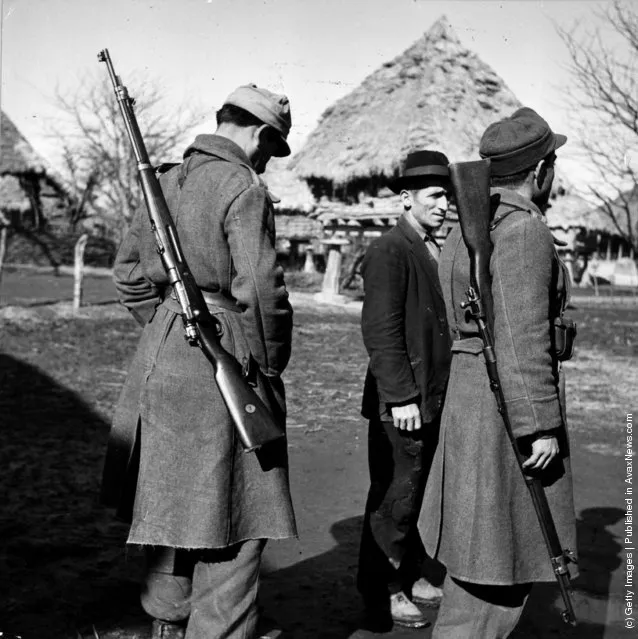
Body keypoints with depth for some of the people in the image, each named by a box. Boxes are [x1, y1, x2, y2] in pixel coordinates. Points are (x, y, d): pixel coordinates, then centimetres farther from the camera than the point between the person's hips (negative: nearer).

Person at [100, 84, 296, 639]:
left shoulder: (166, 182, 12)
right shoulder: (244, 190, -13)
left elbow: (130, 272, 17)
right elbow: (261, 289, -19)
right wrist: (270, 364, -6)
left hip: (161, 356, 9)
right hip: (225, 362, -9)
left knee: (171, 502, 21)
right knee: (232, 515, 1)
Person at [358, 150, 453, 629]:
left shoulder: (436, 252, 14)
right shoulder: (388, 252, -13)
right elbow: (380, 331, -18)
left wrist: (436, 394, 15)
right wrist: (401, 398, -20)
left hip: (432, 399, 8)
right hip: (400, 403, -8)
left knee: (413, 492, 19)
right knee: (394, 497, 2)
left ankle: (411, 575, 32)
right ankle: (383, 590, 15)